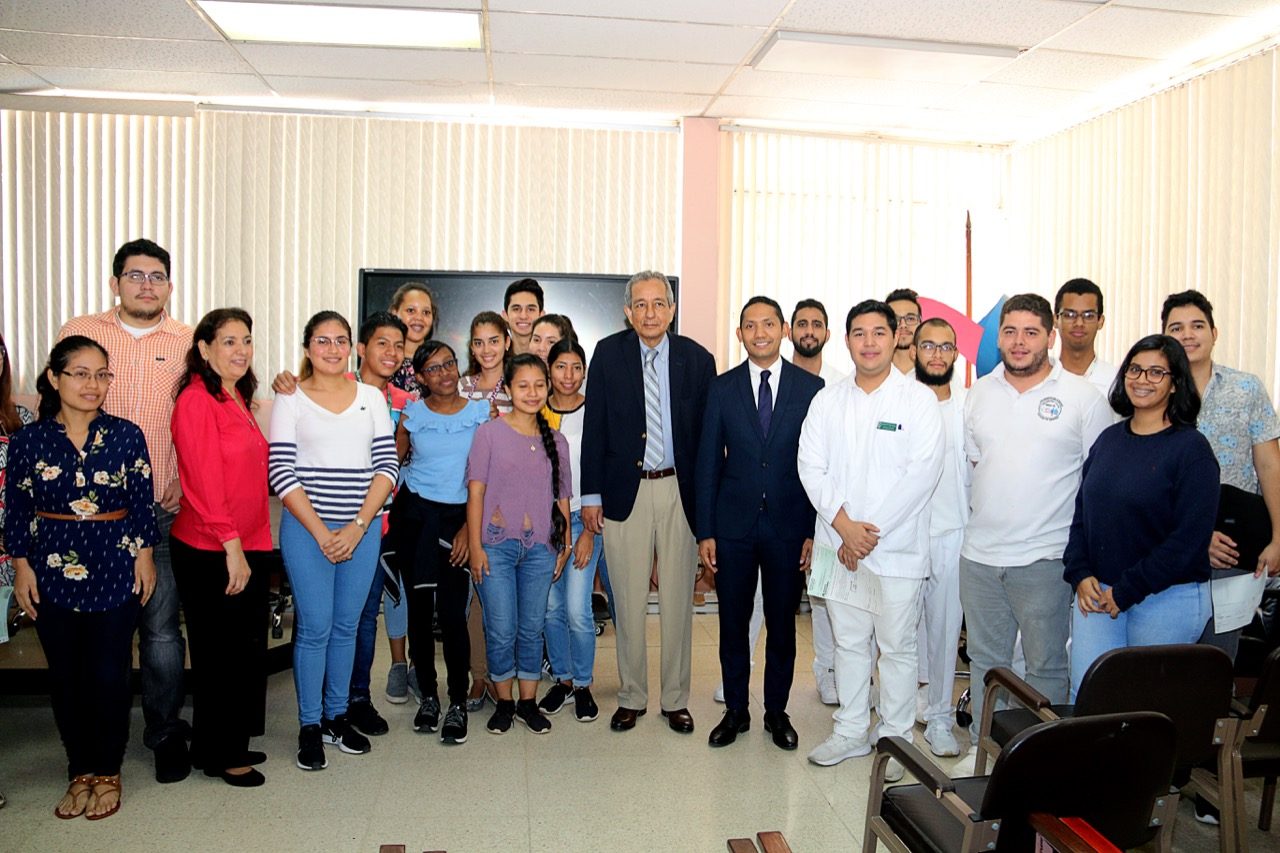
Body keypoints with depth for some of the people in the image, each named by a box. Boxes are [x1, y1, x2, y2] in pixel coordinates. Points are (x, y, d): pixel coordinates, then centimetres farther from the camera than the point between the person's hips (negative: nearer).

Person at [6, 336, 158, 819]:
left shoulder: (126, 436, -1)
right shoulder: (29, 441, 0)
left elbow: (142, 504, 2)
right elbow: (17, 512, 5)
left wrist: (144, 557, 0)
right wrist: (22, 567, 2)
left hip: (114, 574, -1)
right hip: (53, 576, 1)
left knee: (110, 675, 2)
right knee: (65, 677, 8)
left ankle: (108, 774, 20)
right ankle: (80, 773, 24)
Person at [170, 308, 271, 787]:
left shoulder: (238, 400, 14)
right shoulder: (196, 401, -13)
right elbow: (205, 482, -18)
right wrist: (232, 546, -20)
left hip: (247, 546, 8)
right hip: (210, 551, -8)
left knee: (246, 651, 15)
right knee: (221, 654, 4)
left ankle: (235, 743, 30)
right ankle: (218, 756, 18)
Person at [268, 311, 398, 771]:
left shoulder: (371, 397, 8)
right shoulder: (290, 399, 1)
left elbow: (387, 464, 2)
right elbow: (281, 471, -5)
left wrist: (357, 526, -8)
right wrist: (321, 532, -11)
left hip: (362, 530, 3)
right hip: (307, 528, -2)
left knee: (346, 626, 10)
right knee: (315, 627, -1)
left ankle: (337, 716, 26)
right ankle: (310, 726, 15)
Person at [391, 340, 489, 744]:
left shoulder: (479, 412, 2)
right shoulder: (412, 412, 5)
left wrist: (469, 527, -4)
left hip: (457, 517, -1)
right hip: (414, 514, 2)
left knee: (452, 611, -8)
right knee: (419, 607, 6)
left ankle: (458, 703, 5)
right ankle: (428, 695, 21)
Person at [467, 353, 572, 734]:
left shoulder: (556, 441, 7)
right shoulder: (490, 432, -3)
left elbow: (562, 498, 11)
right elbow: (476, 492, -5)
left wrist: (565, 545, 8)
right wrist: (475, 546, -9)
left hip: (540, 548, 3)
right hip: (497, 545, -2)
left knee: (532, 628, 10)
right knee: (501, 630, 2)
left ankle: (528, 701, 24)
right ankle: (504, 702, 21)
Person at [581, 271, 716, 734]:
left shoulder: (697, 359, 1)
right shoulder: (608, 353, 1)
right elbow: (594, 427, 1)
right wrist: (591, 495, -3)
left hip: (680, 491, 1)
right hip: (625, 492, 0)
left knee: (678, 601, 9)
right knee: (629, 602, 7)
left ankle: (675, 699, 23)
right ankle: (631, 697, 23)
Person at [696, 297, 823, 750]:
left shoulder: (811, 387, 0)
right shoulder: (722, 388, 2)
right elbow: (708, 462, 2)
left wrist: (814, 531, -5)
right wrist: (705, 531, -1)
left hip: (789, 525, -1)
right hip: (734, 525, 1)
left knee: (782, 623, 10)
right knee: (733, 622, 10)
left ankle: (777, 711, 27)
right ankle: (735, 710, 26)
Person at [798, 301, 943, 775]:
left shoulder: (918, 399, -5)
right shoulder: (827, 401, 7)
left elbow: (922, 473, -12)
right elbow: (811, 466, 1)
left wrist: (870, 531, -14)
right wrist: (844, 524, -12)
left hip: (897, 548, -3)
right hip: (838, 545, 4)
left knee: (897, 647, 7)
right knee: (849, 642, 14)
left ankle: (895, 739, 22)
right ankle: (850, 731, 29)